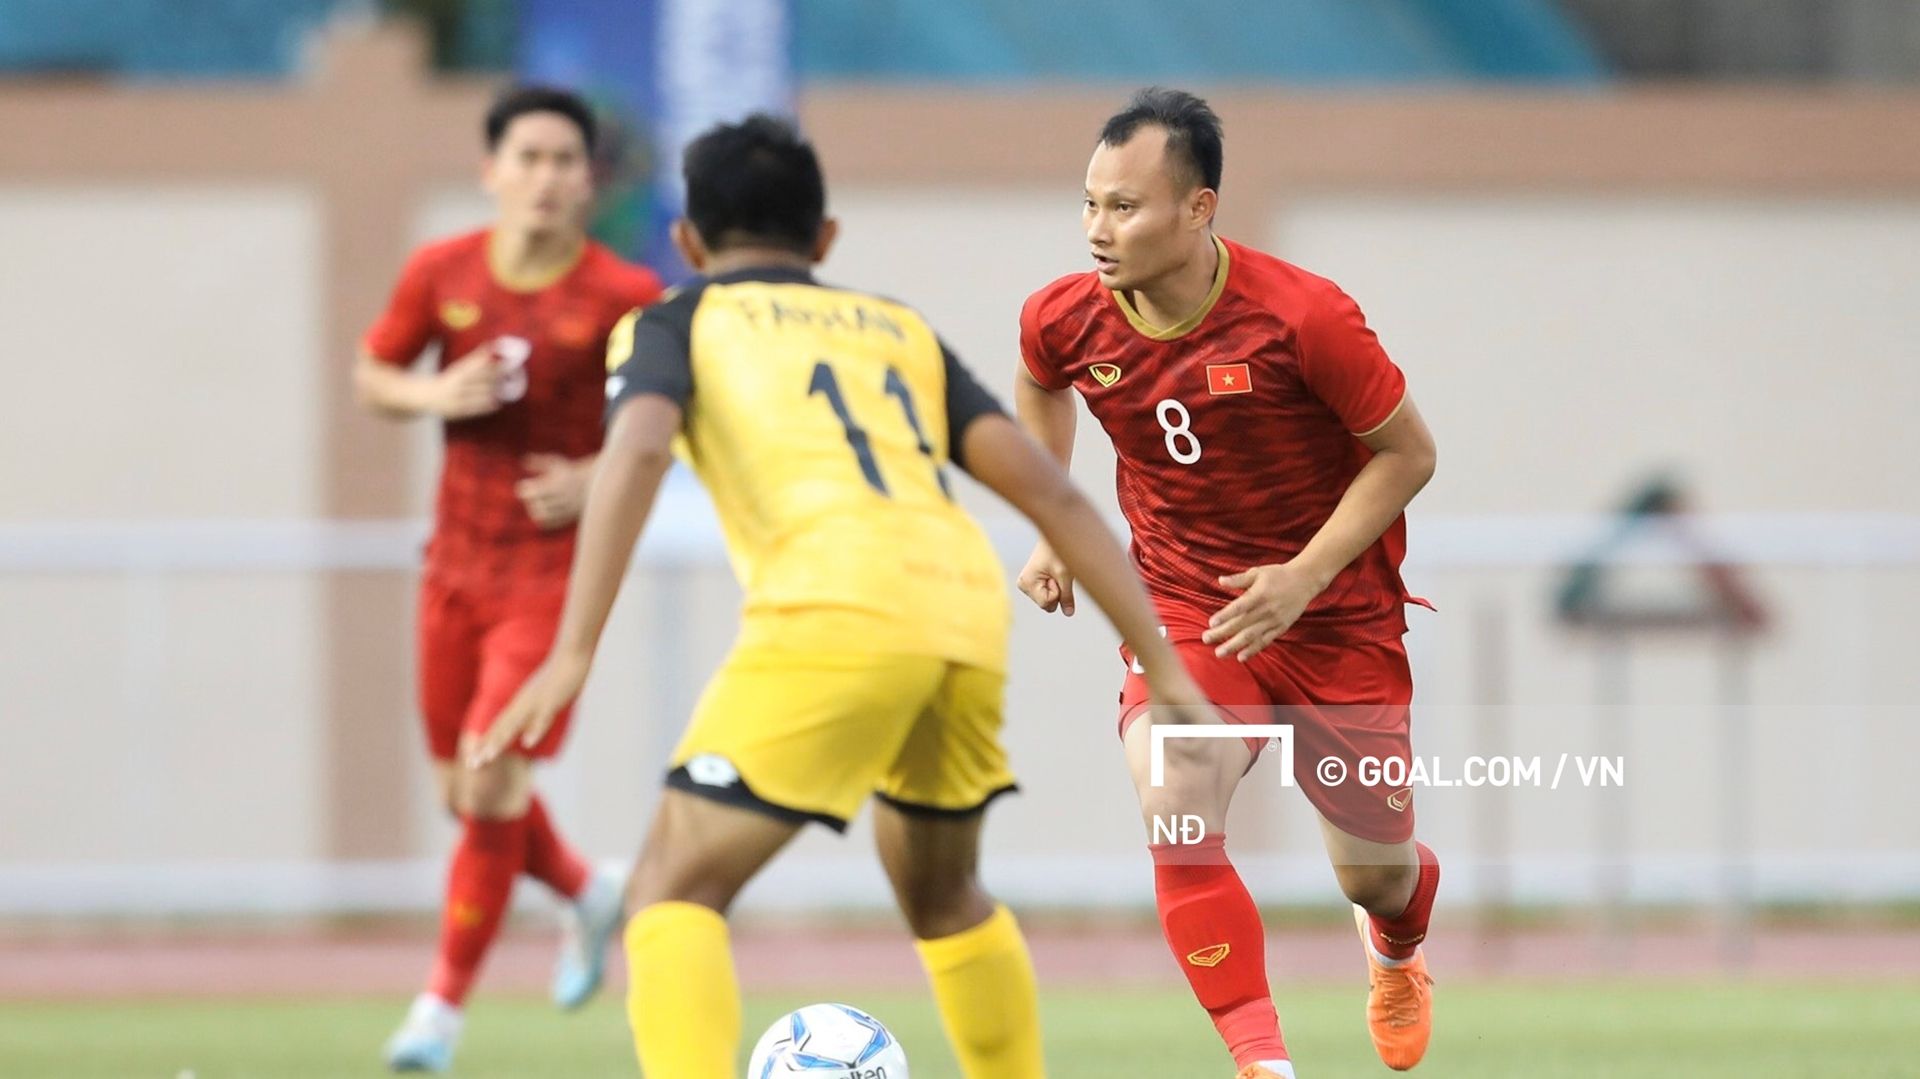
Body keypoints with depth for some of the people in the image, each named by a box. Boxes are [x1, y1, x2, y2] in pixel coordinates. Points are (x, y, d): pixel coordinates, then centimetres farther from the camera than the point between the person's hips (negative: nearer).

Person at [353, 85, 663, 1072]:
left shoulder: (621, 296, -12)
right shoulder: (441, 274, -3)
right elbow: (372, 376, 10)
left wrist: (599, 479, -18)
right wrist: (437, 395, -11)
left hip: (556, 564, -4)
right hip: (457, 563, 5)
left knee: (494, 784, -14)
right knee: (464, 792, 11)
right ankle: (588, 898, 41)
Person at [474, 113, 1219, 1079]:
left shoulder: (674, 324, 20)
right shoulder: (901, 330, 32)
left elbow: (636, 453, -3)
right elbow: (1051, 493, 21)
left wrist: (572, 654, -11)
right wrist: (1165, 673, 18)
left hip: (835, 612, -5)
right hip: (970, 610, 5)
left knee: (673, 890, 1)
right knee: (941, 892, 30)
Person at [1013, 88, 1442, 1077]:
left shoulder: (1303, 317, -24)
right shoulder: (1066, 320, -12)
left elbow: (1407, 452, -12)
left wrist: (1304, 578, -21)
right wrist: (1051, 529, 8)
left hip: (1336, 617, -2)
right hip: (1184, 614, 2)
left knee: (1372, 874, 11)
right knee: (1172, 809, -28)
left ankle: (1398, 948, 52)